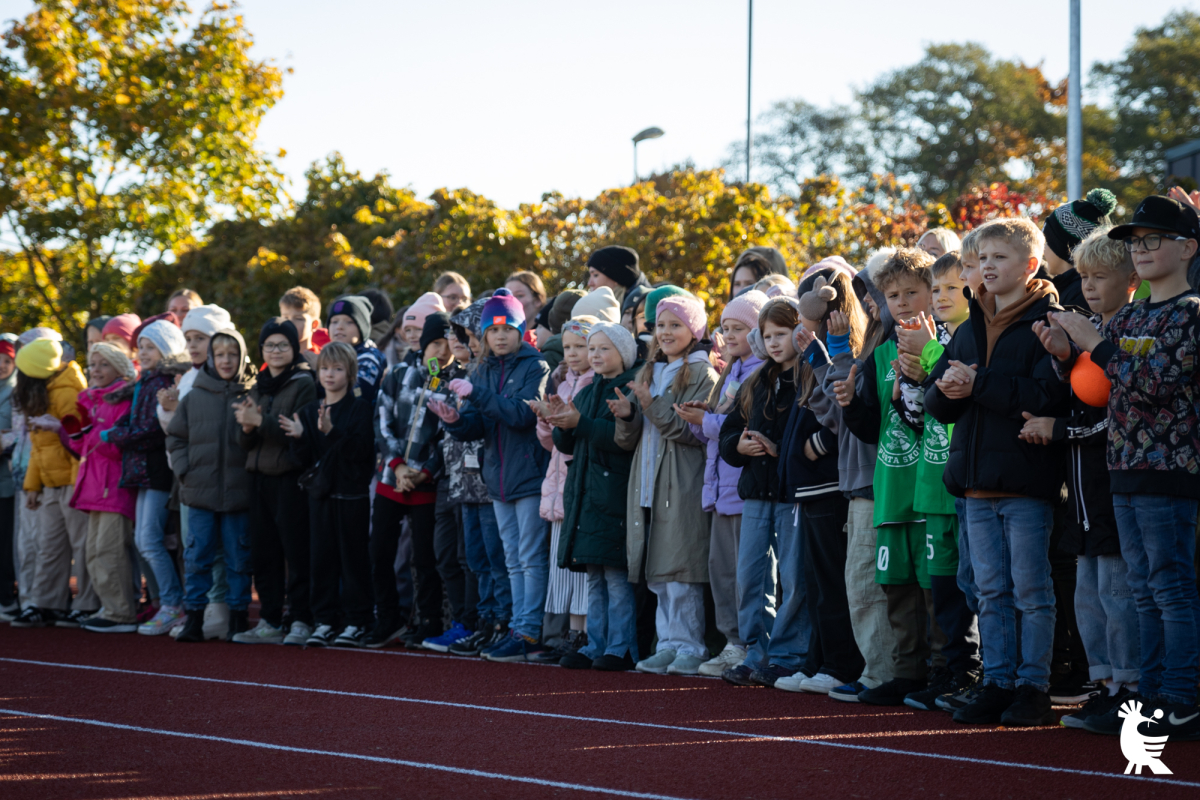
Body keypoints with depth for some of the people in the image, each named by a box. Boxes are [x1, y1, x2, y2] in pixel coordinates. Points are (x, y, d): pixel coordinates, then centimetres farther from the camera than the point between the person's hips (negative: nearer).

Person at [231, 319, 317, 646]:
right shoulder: (258, 387, 16)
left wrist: (260, 421, -19)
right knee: (263, 554, 8)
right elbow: (245, 443, 16)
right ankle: (270, 622, 14)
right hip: (260, 477, 7)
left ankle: (301, 622, -1)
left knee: (296, 552, -5)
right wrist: (247, 428, -6)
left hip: (291, 478, -7)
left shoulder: (304, 384, -5)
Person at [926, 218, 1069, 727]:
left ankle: (1033, 686, 5)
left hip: (1027, 479, -7)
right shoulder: (969, 331, 16)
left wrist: (978, 384, -19)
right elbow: (936, 404, 16)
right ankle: (997, 683, 16)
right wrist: (946, 389, -8)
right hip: (978, 483, 7)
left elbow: (1048, 395, -20)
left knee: (1030, 589, -1)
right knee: (991, 591, 10)